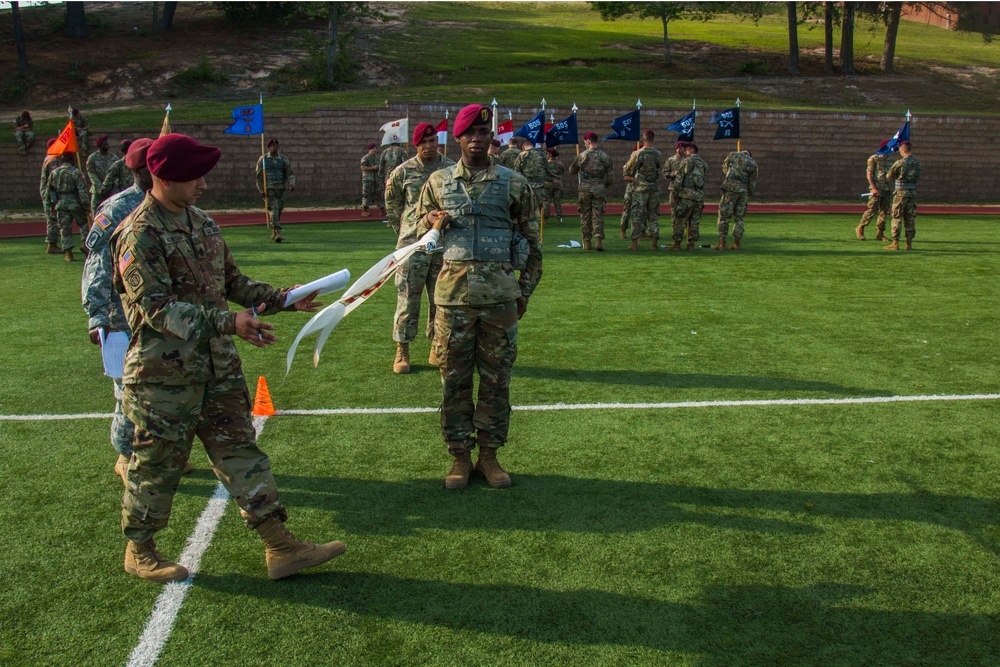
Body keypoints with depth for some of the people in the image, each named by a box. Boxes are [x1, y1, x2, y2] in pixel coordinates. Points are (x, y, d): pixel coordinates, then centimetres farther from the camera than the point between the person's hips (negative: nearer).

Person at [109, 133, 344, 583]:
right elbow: (157, 308, -23)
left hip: (218, 365, 7)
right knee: (158, 461, 6)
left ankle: (280, 547, 11)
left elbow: (232, 281, 19)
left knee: (240, 449, 7)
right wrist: (229, 323, -31)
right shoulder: (139, 234, -14)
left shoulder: (202, 223, 12)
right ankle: (139, 550, 27)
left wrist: (280, 300, 7)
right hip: (164, 372, -7)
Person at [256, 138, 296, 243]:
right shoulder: (263, 159, 1)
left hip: (280, 188, 3)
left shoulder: (284, 159, 6)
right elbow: (259, 175, 3)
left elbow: (290, 173, 3)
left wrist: (292, 184, -16)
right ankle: (278, 233, -20)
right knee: (273, 210, -13)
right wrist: (261, 190, -4)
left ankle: (274, 234, 22)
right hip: (268, 189, -3)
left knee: (279, 210, 7)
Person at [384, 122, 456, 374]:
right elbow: (392, 207, 11)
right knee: (407, 298, -1)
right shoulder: (402, 171, 1)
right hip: (412, 244, -2)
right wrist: (406, 233, 10)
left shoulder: (453, 170, 4)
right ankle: (402, 351, 9)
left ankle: (437, 348, 21)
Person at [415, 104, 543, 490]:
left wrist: (525, 292, 7)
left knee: (496, 377, 5)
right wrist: (433, 222, -4)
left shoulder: (514, 184, 5)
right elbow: (419, 224, 20)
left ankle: (489, 453, 19)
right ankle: (460, 455, 17)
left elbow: (531, 242, 10)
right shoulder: (438, 182, 8)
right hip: (454, 292, 1)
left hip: (499, 294, 0)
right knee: (454, 378, 5)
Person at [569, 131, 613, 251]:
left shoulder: (581, 156, -2)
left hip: (585, 189, 0)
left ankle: (587, 242, 11)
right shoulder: (604, 156, 1)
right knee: (598, 215, 3)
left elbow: (572, 170, 12)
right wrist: (605, 186, 20)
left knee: (585, 215, 9)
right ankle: (598, 240, -10)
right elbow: (610, 177, 3)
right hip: (599, 189, 0)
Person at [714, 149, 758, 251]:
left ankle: (722, 244, -6)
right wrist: (748, 196, 16)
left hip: (731, 187, -3)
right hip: (744, 191, 3)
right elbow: (753, 183, 10)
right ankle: (736, 244, 10)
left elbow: (724, 168, 23)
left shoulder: (733, 154, 12)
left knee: (724, 216, -1)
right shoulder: (753, 163, 15)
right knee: (739, 218, 11)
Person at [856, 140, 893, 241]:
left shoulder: (889, 160, 16)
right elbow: (869, 174, -8)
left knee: (884, 211, 4)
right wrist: (873, 188, -17)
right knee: (872, 210, -11)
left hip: (887, 189, 6)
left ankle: (880, 234, 7)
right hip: (877, 188, -6)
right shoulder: (874, 158, -2)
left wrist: (891, 190, 14)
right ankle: (860, 228, 5)